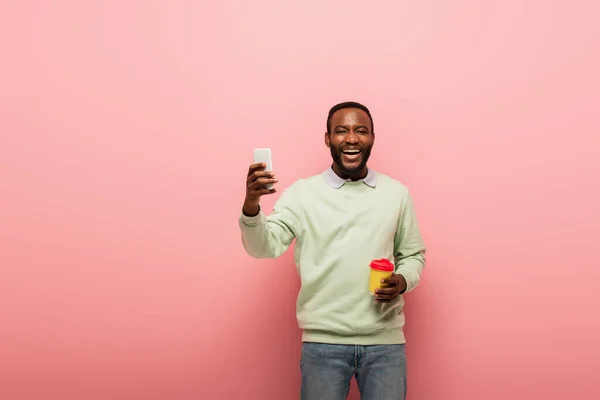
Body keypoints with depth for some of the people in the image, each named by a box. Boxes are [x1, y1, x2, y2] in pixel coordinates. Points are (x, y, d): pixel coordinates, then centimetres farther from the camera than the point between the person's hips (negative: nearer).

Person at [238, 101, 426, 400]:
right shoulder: (302, 193, -1)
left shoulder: (397, 193, 5)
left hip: (385, 341, 2)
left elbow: (413, 254, 13)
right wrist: (251, 205, -28)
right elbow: (265, 247, -9)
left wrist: (403, 281, -8)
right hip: (323, 341, -1)